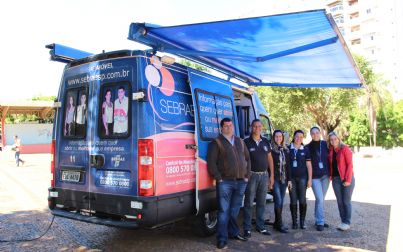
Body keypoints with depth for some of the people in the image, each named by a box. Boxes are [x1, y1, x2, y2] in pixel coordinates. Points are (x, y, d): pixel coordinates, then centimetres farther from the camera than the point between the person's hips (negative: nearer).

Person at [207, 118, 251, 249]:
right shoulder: (217, 142, -2)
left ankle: (233, 232, 29)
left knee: (235, 210, 16)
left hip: (241, 182, 5)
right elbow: (211, 162, -9)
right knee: (224, 211, -4)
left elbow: (247, 159, 19)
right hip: (225, 182, -5)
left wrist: (247, 175, 11)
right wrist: (218, 178, -12)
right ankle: (222, 238, 3)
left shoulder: (240, 142, 16)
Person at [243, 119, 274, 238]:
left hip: (264, 175, 5)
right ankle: (247, 229, 8)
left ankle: (260, 226, 23)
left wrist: (271, 175, 9)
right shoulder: (246, 142, -5)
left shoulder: (266, 142, 10)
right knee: (249, 203, 0)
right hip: (252, 175, -4)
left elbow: (270, 158, 13)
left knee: (261, 203, 12)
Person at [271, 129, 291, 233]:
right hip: (275, 179, -5)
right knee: (278, 201, -9)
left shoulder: (286, 150, 12)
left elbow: (288, 165, 13)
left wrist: (289, 179, 8)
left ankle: (276, 223, 19)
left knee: (281, 202, 9)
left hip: (284, 179, 5)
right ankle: (279, 224, 1)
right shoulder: (271, 149, -4)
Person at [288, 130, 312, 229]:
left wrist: (310, 179, 0)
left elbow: (308, 165, 5)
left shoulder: (305, 150, 5)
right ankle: (294, 222, 13)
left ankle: (302, 221, 14)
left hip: (302, 177, 0)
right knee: (293, 201, 3)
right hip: (291, 178, 0)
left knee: (302, 200, 0)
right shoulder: (288, 149, 4)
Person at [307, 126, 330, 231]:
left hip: (325, 176, 3)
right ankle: (320, 222, -2)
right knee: (319, 199, -10)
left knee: (321, 199, 10)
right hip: (315, 177, -3)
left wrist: (330, 172, 2)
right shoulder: (308, 147, -1)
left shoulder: (325, 144, 4)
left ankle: (319, 220, 21)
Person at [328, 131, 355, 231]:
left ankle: (347, 223, 13)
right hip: (335, 179, 5)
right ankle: (343, 221, 21)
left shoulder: (345, 149, -8)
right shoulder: (330, 151, 8)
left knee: (346, 201, 1)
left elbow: (350, 165, -12)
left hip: (346, 179, -5)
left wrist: (348, 180, -16)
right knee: (339, 201, 9)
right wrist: (330, 176, 3)